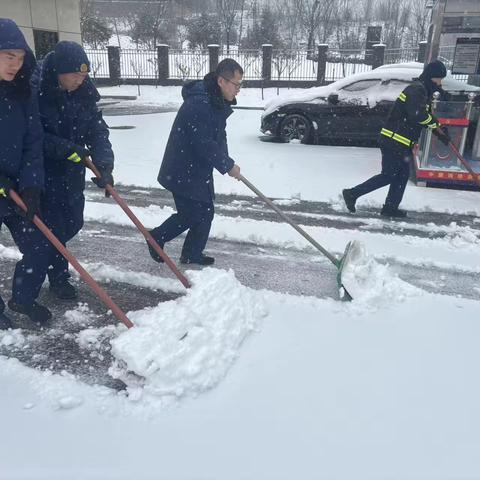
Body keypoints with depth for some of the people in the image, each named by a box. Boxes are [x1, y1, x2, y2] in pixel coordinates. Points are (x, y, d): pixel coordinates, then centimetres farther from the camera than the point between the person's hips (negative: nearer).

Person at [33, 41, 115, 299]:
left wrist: (104, 165, -22)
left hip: (72, 172, 6)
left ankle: (46, 258, 42)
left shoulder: (83, 94, -4)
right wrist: (64, 147, -28)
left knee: (73, 222, 13)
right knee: (54, 226, -1)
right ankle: (58, 278, 20)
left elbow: (97, 131, -8)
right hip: (42, 173, -5)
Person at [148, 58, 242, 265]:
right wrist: (228, 165, -17)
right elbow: (204, 145, -27)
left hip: (199, 169, 10)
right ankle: (157, 238, 22)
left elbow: (219, 136, 12)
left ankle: (192, 254, 25)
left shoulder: (218, 102, 7)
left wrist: (226, 162, -3)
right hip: (182, 172, -10)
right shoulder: (198, 104, -25)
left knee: (204, 213, 12)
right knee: (190, 214, -2)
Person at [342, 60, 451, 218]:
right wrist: (435, 123, -13)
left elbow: (425, 118, 28)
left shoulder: (424, 92, 21)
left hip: (400, 143, 10)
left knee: (402, 175, 12)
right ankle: (352, 193, -1)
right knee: (388, 176, -6)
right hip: (394, 142, -10)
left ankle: (390, 208, 18)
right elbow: (418, 115, -28)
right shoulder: (417, 89, -13)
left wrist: (441, 134, 21)